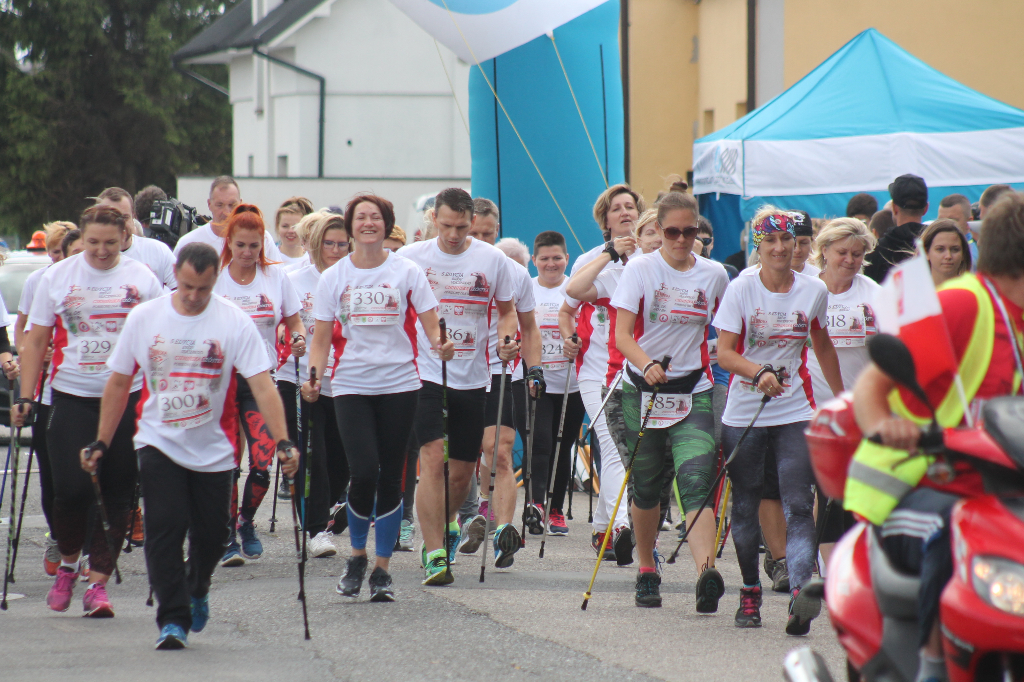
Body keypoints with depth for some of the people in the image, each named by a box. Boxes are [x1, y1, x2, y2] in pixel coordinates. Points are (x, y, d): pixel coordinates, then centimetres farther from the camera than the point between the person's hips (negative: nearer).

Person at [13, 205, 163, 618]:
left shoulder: (142, 279, 4)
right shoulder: (57, 277, 4)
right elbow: (36, 341, 10)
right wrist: (26, 398, 4)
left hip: (127, 400, 0)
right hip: (71, 399, 0)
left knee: (116, 496, -1)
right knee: (71, 488, -9)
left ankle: (98, 583, 5)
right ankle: (67, 564, 16)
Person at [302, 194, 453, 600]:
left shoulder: (406, 273, 3)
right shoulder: (334, 277, 6)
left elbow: (430, 324, 5)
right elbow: (322, 337, 7)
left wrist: (440, 346, -18)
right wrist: (314, 377, -9)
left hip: (399, 384, 0)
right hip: (352, 385, 0)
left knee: (391, 476, 1)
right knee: (363, 472, -14)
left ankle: (382, 568, 12)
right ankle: (357, 555, 9)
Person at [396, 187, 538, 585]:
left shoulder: (492, 259, 3)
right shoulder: (411, 257, 0)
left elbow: (506, 310, 14)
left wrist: (505, 342, -6)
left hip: (472, 379, 3)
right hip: (426, 373, -3)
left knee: (462, 472, 10)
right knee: (433, 459, -18)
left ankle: (445, 525, 39)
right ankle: (434, 555, -19)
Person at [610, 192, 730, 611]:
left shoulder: (714, 275, 5)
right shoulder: (640, 269, -2)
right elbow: (622, 334, -12)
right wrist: (647, 364, -30)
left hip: (694, 393, 0)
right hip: (643, 389, 0)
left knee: (696, 483, -17)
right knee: (646, 487, 9)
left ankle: (707, 572, -33)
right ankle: (647, 572, 29)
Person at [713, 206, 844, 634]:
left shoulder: (813, 290, 3)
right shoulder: (740, 290, -4)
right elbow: (724, 353, -9)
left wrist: (842, 398, 24)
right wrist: (760, 371, -28)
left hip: (796, 411, 0)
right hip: (744, 415, 0)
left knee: (799, 505, -13)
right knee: (745, 505, 7)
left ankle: (800, 591, -26)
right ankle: (749, 594, 21)